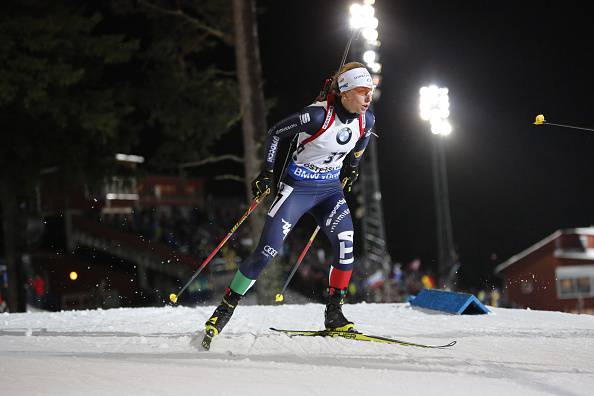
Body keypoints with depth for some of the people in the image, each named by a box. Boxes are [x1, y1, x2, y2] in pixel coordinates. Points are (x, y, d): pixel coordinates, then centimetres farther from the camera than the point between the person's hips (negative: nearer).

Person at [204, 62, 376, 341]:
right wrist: (267, 172, -11)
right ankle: (226, 307, 7)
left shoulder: (366, 120, -7)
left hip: (330, 190, 5)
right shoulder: (318, 115, -24)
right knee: (267, 251, -9)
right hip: (297, 188, -4)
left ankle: (334, 313, -8)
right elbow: (275, 133, -10)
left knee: (345, 243, -20)